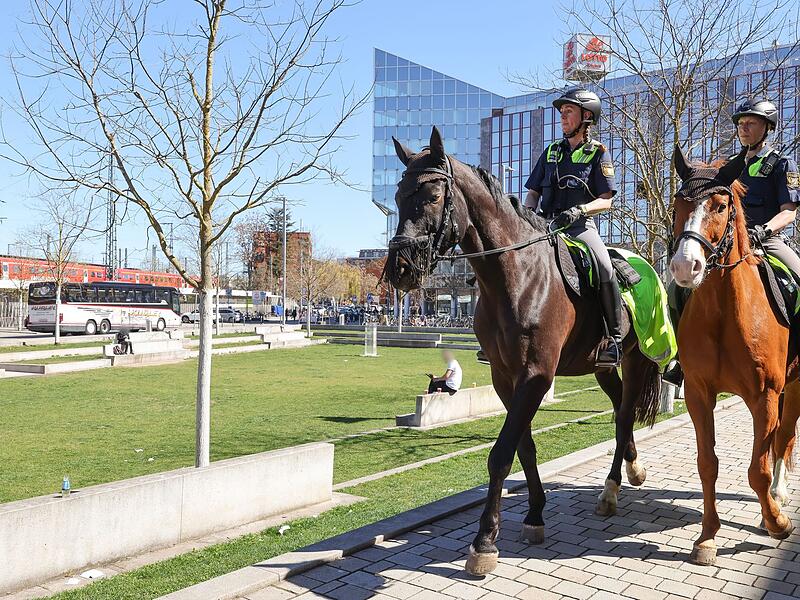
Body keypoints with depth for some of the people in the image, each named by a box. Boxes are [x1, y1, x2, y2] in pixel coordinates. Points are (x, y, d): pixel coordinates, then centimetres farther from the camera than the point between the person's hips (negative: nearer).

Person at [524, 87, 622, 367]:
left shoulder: (599, 154, 6)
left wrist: (579, 210, -20)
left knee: (605, 269, -29)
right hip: (544, 225, 5)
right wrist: (529, 210, -4)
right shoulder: (551, 152, 20)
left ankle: (614, 337, -17)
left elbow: (606, 201, -2)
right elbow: (533, 192, 19)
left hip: (580, 226, -5)